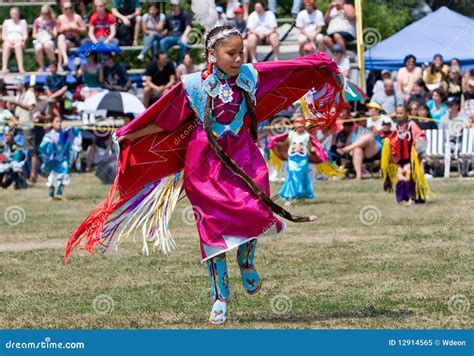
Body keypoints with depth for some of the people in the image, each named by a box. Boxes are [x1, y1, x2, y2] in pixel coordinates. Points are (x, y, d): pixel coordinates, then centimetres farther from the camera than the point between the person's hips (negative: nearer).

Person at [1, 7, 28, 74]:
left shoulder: (23, 22, 17)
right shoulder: (6, 22, 19)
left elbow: (25, 35, 7)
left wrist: (21, 40, -15)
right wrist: (8, 40, -11)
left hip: (19, 42, -1)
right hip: (8, 41, 1)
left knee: (18, 45, -39)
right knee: (6, 45, -37)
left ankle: (21, 68, -55)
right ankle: (4, 68, -51)